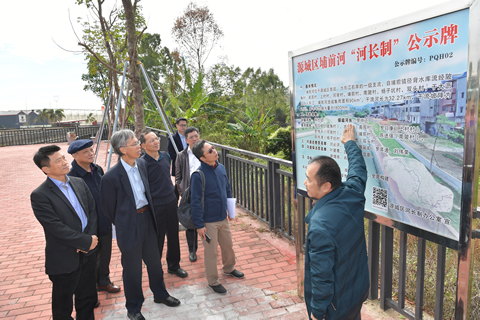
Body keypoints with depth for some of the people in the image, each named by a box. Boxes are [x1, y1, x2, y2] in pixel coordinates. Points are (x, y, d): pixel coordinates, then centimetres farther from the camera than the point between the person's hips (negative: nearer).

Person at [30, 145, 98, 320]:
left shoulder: (79, 183, 3)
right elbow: (57, 228, -21)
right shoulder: (40, 195, -17)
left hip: (87, 253, 6)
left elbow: (92, 210, 4)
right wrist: (87, 241, -16)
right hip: (64, 259, -5)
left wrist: (91, 237, -9)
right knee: (63, 306, 16)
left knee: (87, 298, 21)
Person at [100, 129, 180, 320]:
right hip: (130, 227, -6)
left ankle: (160, 294, 44)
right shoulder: (111, 177, -22)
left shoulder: (141, 164, -1)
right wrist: (123, 224, 4)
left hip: (147, 219, 6)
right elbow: (107, 207, -9)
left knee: (154, 261, 21)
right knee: (132, 268, 11)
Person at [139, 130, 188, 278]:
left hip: (171, 202, 6)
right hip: (155, 206, -6)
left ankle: (174, 265, 36)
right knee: (157, 240, 6)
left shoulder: (165, 156, 3)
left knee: (173, 236, 17)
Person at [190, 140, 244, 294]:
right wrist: (199, 225, -15)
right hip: (208, 221, -6)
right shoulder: (198, 175, -22)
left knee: (228, 245, 22)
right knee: (211, 251, 9)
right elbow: (196, 202, -17)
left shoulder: (221, 168, -2)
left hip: (223, 217, 6)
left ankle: (229, 268, 48)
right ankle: (213, 281, 29)